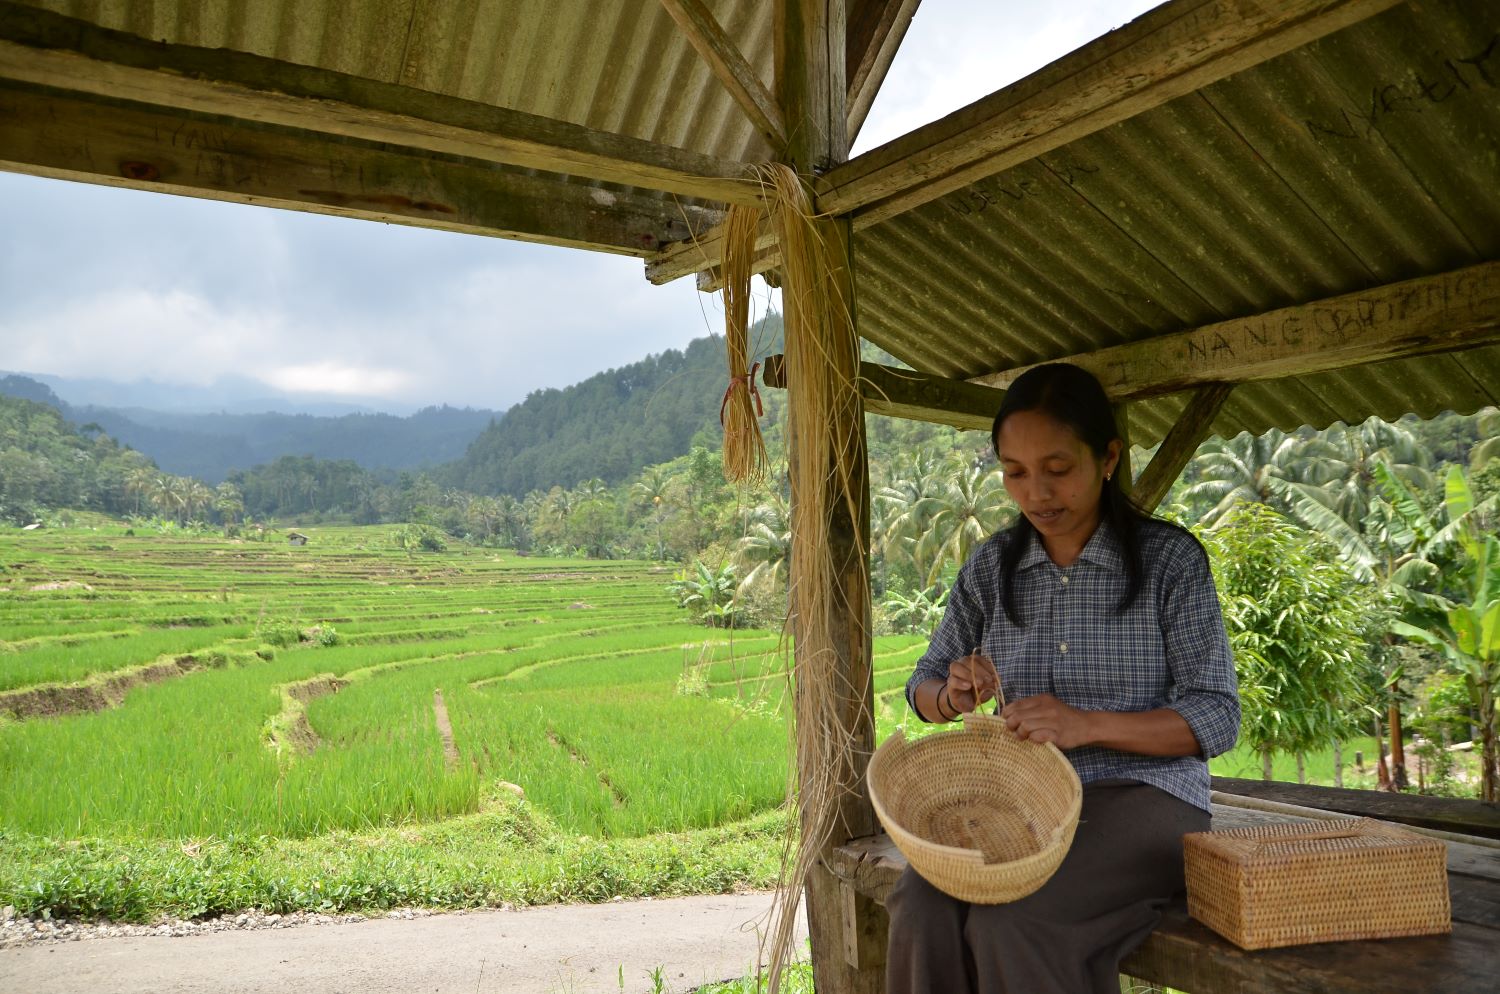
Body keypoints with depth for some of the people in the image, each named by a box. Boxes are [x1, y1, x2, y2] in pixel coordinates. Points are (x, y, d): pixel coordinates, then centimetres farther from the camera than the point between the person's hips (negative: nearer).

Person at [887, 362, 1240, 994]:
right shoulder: (991, 567, 8)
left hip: (1143, 795, -3)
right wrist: (953, 696, -10)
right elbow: (923, 688, 15)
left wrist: (1087, 724, -21)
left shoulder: (1171, 560, -4)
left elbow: (1216, 718, -6)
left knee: (1011, 924, -30)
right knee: (922, 910, -26)